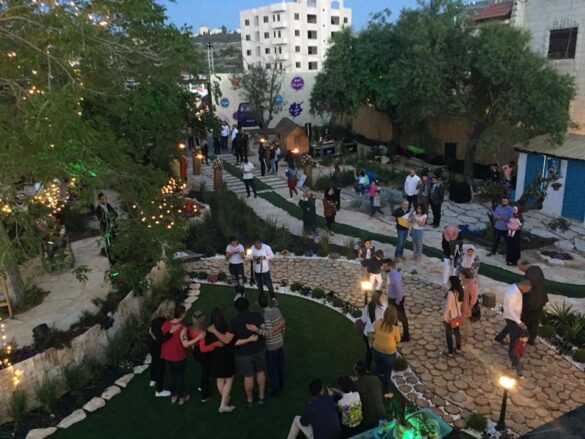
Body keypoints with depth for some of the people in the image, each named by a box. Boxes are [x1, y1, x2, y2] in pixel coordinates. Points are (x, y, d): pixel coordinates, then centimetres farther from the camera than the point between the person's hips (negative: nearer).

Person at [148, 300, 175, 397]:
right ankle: (159, 391, 30)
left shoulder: (158, 317, -11)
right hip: (158, 349, -9)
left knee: (154, 362, 31)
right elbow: (160, 339, -41)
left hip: (153, 346, 9)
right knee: (160, 367, 11)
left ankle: (153, 380, 57)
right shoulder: (159, 322, -37)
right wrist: (171, 332, -49)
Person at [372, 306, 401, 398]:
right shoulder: (395, 329, -30)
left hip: (376, 351, 3)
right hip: (389, 354, -3)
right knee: (387, 373, 21)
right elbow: (398, 341, -10)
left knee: (377, 369, 29)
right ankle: (386, 393, 42)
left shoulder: (377, 323, -20)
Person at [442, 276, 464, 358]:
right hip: (457, 315, 7)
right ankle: (458, 349, 41)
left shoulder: (450, 293, -32)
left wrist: (444, 317, -16)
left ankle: (450, 353, 25)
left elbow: (447, 307, -29)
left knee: (449, 335, 11)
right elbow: (460, 303, 4)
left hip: (450, 317, -7)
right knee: (457, 332, 24)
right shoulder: (461, 291, -8)